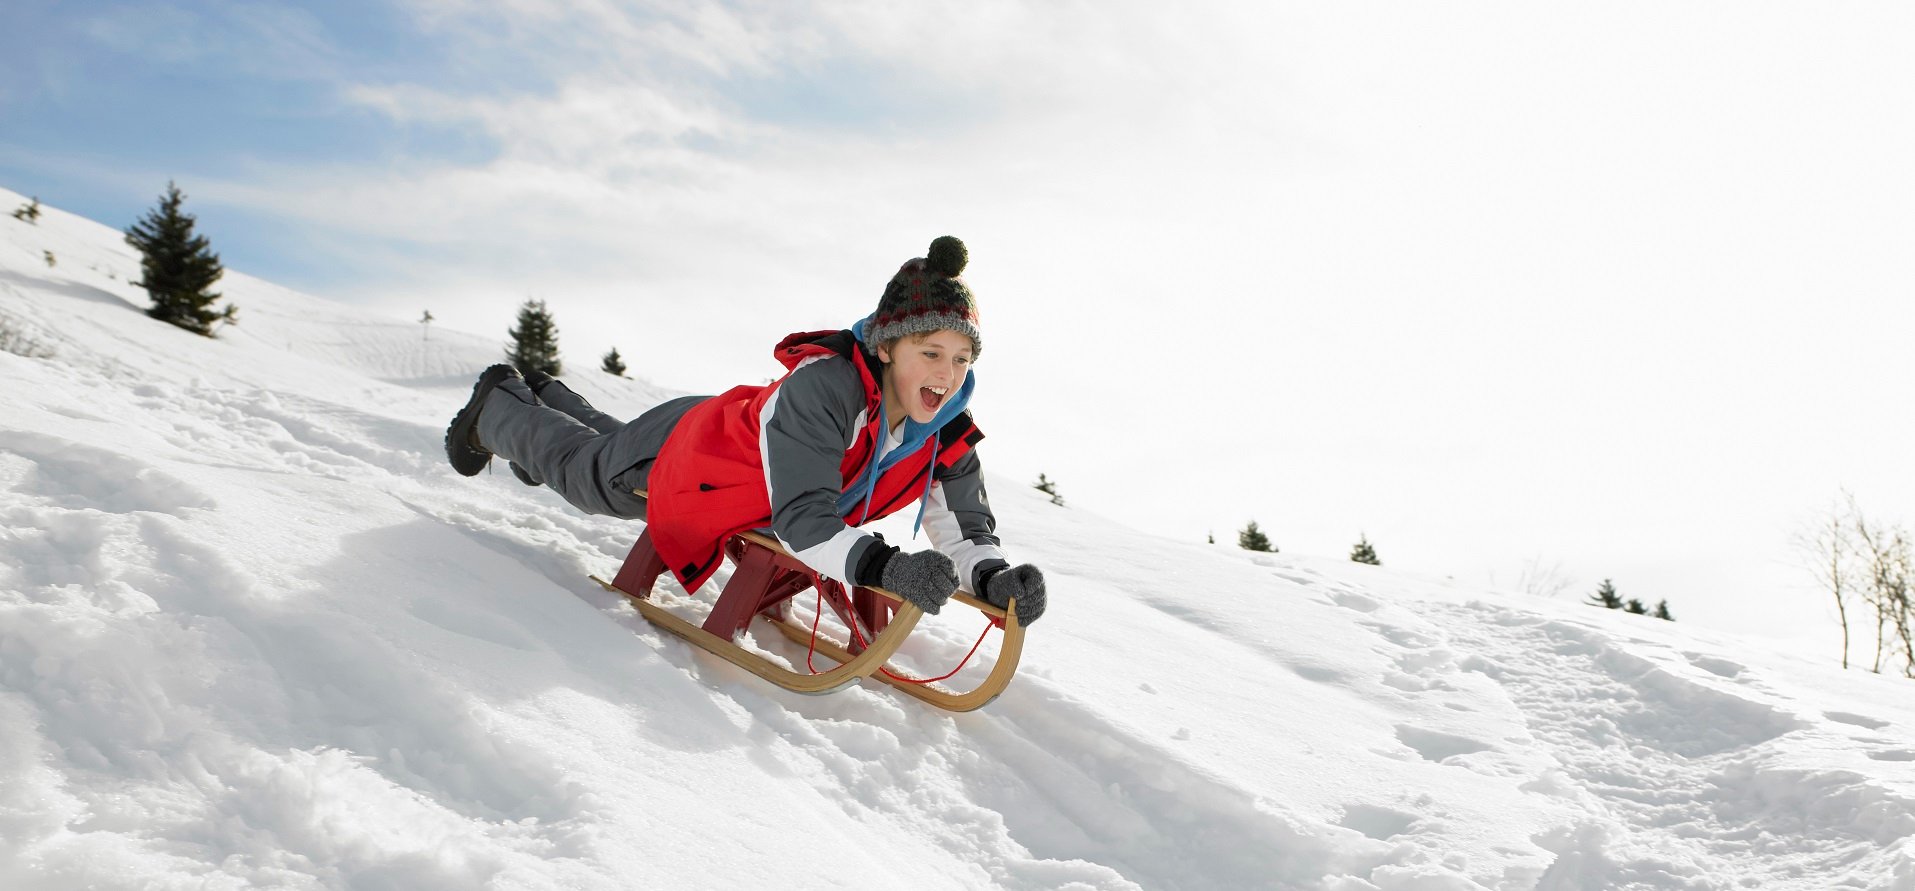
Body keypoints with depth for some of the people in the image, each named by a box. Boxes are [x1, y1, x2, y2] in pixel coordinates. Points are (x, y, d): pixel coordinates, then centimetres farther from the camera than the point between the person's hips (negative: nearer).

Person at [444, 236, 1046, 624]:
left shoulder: (946, 438, -26)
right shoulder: (823, 386, -46)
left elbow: (965, 529, -23)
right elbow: (803, 520, -52)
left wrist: (995, 576, -44)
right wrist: (883, 568, -67)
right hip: (677, 462, -6)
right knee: (577, 464, 26)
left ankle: (546, 397, 67)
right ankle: (498, 406, 57)